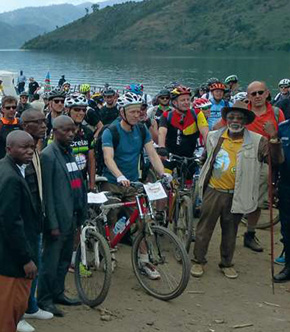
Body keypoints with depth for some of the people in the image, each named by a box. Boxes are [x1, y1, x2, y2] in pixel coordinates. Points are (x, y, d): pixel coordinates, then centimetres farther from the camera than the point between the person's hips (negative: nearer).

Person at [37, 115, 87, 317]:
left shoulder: (70, 153, 12)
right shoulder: (48, 155, -13)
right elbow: (47, 193, -15)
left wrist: (81, 214, 11)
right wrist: (53, 224, -17)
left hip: (71, 217, 8)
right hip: (58, 218, -8)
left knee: (65, 259, 17)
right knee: (51, 261, 2)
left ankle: (58, 293, 30)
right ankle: (44, 299, 15)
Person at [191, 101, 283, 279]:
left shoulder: (256, 141, -8)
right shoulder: (214, 137, 0)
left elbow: (277, 160, -14)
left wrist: (274, 139, -29)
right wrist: (203, 179, 21)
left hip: (236, 196, -1)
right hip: (213, 191, 1)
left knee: (230, 231, 14)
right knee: (204, 228, 9)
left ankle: (227, 263, 31)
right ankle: (199, 261, 25)